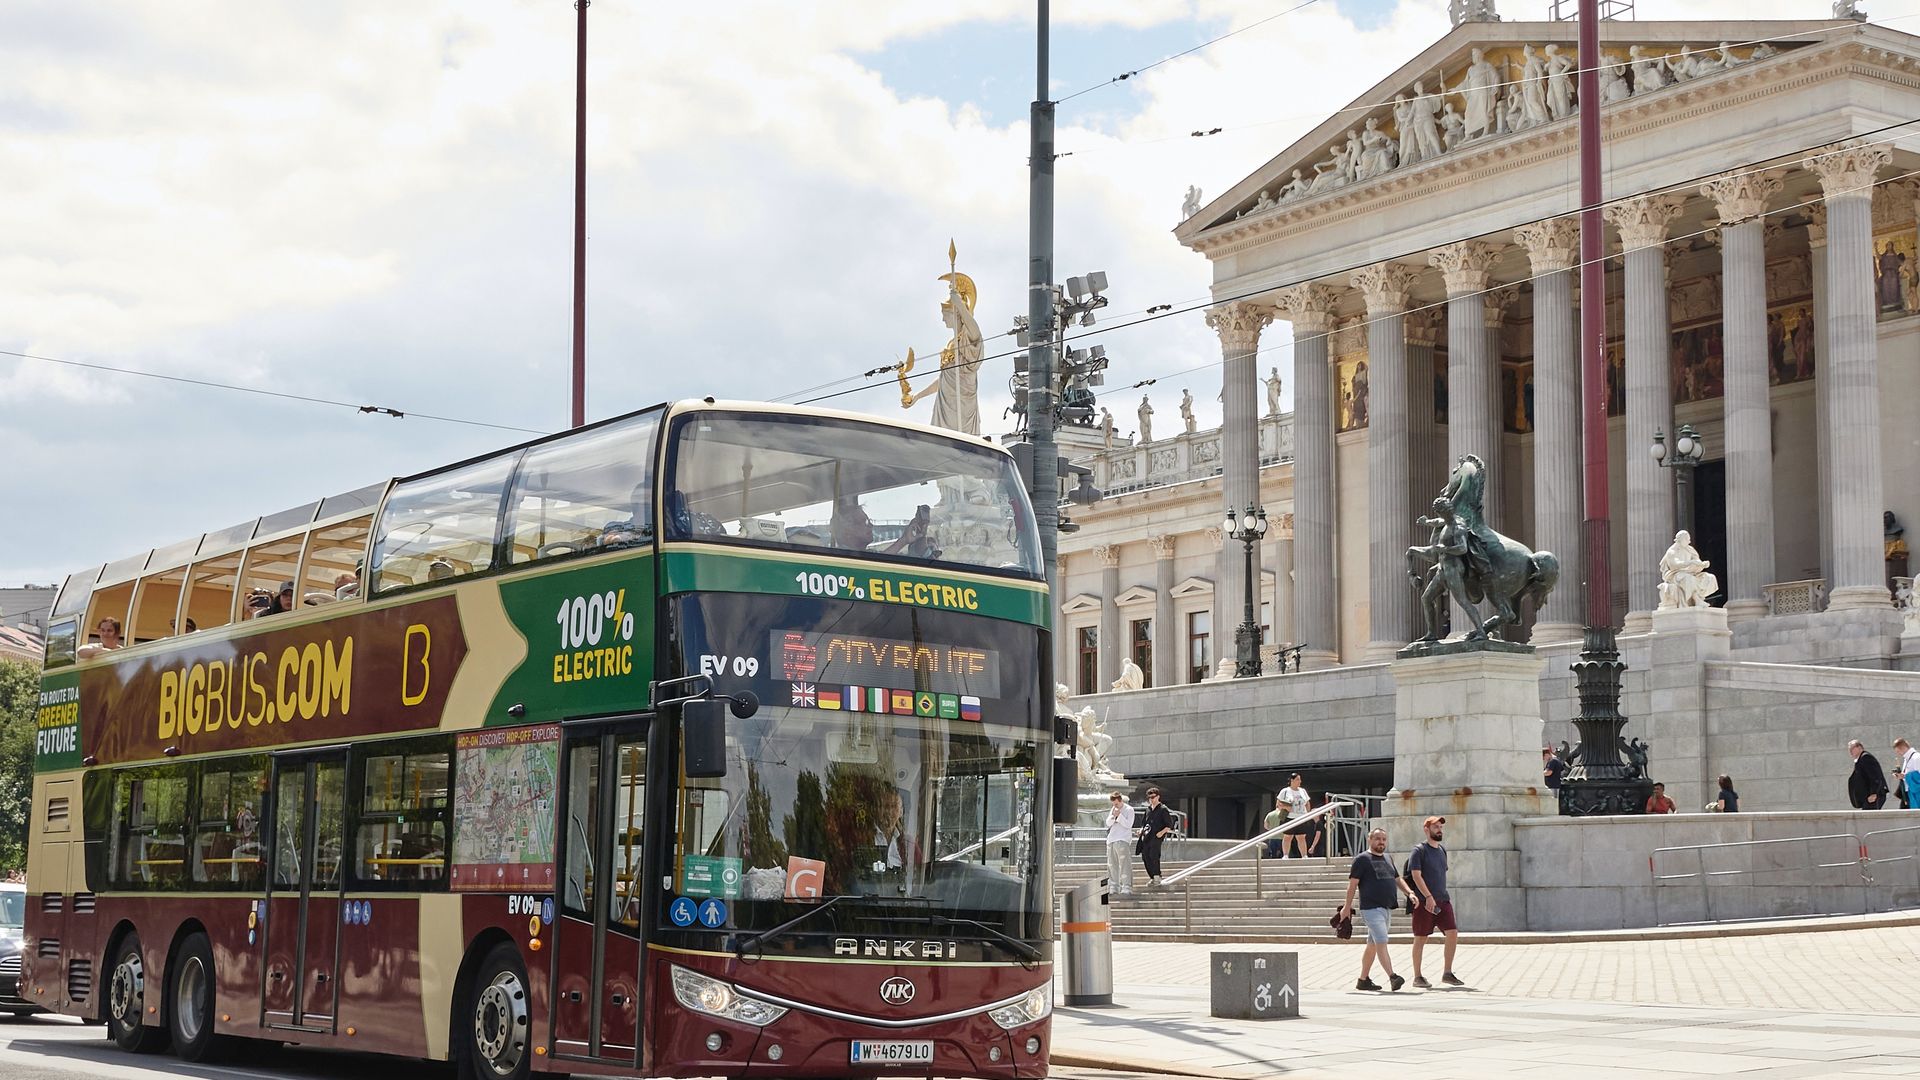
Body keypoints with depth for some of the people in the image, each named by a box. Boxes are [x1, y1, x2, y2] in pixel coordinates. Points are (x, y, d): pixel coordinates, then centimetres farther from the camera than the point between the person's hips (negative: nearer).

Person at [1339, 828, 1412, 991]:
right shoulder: (1362, 859, -5)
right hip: (1371, 908, -8)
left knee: (1372, 945, 12)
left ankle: (1363, 980, 19)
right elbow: (1352, 884, -8)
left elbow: (1398, 879, 25)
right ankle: (1392, 977, -26)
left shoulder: (1387, 859, 18)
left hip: (1386, 908, 8)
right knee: (1381, 943, -17)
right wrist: (1347, 906, -12)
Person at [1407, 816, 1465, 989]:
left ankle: (1447, 973, 6)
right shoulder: (1419, 851, -6)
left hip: (1443, 901, 6)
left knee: (1453, 933, -4)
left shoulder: (1442, 850, 16)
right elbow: (1416, 875, -15)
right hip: (1424, 902, -6)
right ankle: (1417, 977, 9)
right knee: (1421, 938, 0)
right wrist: (1428, 897, -23)